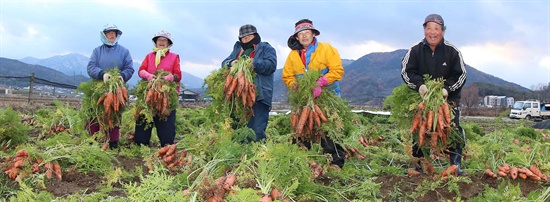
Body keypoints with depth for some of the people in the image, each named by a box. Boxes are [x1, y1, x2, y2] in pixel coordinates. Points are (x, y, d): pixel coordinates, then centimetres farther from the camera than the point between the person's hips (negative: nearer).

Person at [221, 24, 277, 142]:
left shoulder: (266, 48, 12)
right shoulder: (237, 49, 27)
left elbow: (271, 65, -5)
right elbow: (224, 63, 19)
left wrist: (254, 64, -19)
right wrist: (231, 64, -4)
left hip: (259, 96, -5)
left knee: (257, 131, -12)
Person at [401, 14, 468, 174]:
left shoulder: (453, 51, -5)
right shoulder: (415, 50, -4)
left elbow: (461, 75, -2)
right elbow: (406, 71, -6)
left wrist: (447, 89, -19)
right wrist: (419, 85, -23)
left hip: (448, 98, -1)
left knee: (453, 129, -8)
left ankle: (456, 163, 0)